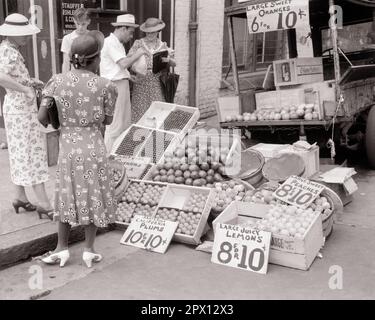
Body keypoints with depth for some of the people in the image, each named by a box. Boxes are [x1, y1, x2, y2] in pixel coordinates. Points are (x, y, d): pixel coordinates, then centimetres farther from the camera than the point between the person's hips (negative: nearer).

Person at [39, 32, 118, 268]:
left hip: (67, 147, 2)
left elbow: (42, 116, -4)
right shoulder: (105, 86, -9)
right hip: (94, 147, -2)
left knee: (68, 196, 18)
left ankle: (62, 249, 25)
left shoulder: (58, 81, -4)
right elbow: (108, 120, 1)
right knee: (93, 197, 13)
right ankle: (89, 250, 22)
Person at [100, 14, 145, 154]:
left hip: (122, 83, 10)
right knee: (114, 124, -7)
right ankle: (109, 156, -1)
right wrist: (138, 54, -9)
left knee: (125, 122, 14)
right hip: (115, 85, -10)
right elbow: (124, 63, -20)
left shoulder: (118, 43, 21)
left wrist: (129, 75, 11)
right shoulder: (110, 42, -11)